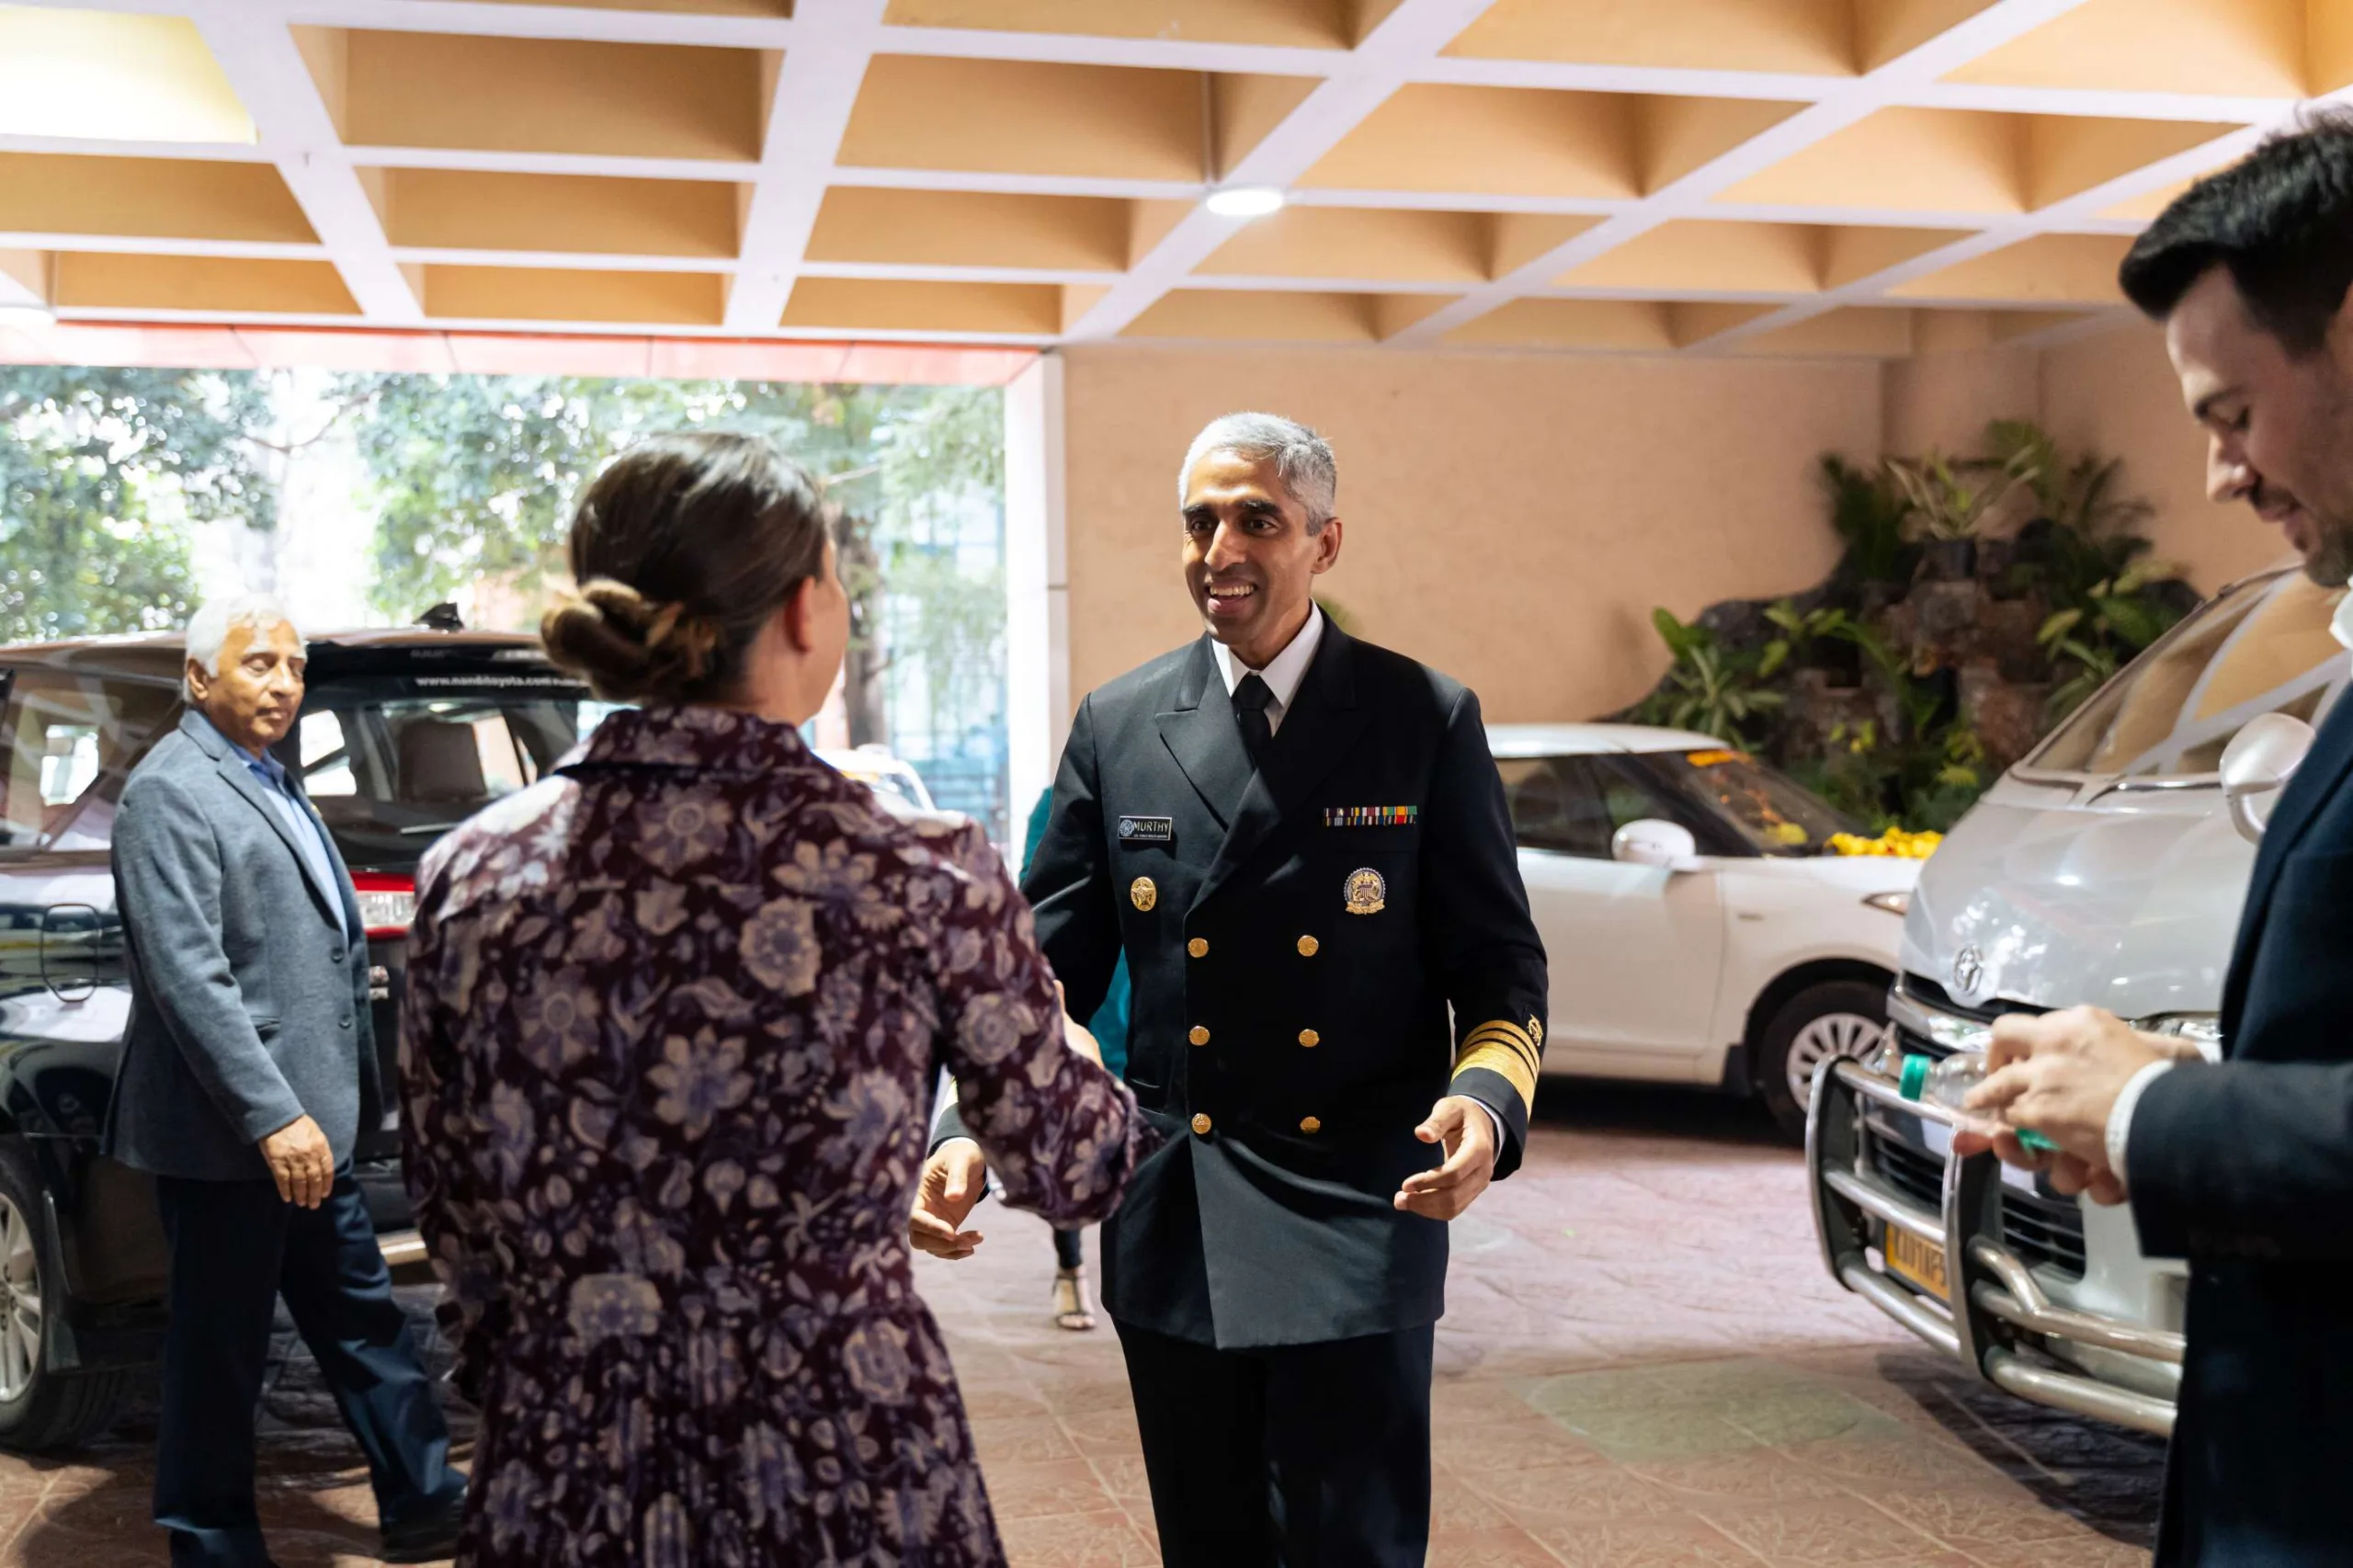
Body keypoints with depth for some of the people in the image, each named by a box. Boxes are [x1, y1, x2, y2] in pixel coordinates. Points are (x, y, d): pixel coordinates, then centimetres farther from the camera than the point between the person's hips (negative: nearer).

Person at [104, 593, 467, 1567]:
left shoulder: (272, 784, 16)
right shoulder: (173, 791, -13)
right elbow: (188, 976, -22)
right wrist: (272, 1117, -25)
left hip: (303, 1124, 9)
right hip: (227, 1135, -9)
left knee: (362, 1320, 17)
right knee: (220, 1351, 4)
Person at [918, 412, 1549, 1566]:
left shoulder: (1425, 721, -2)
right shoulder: (1117, 726, 4)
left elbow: (1499, 968, 0)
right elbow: (1050, 971, 5)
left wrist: (1486, 1101, -21)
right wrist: (974, 1128, -12)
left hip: (1355, 1222, -3)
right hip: (1170, 1237, 3)